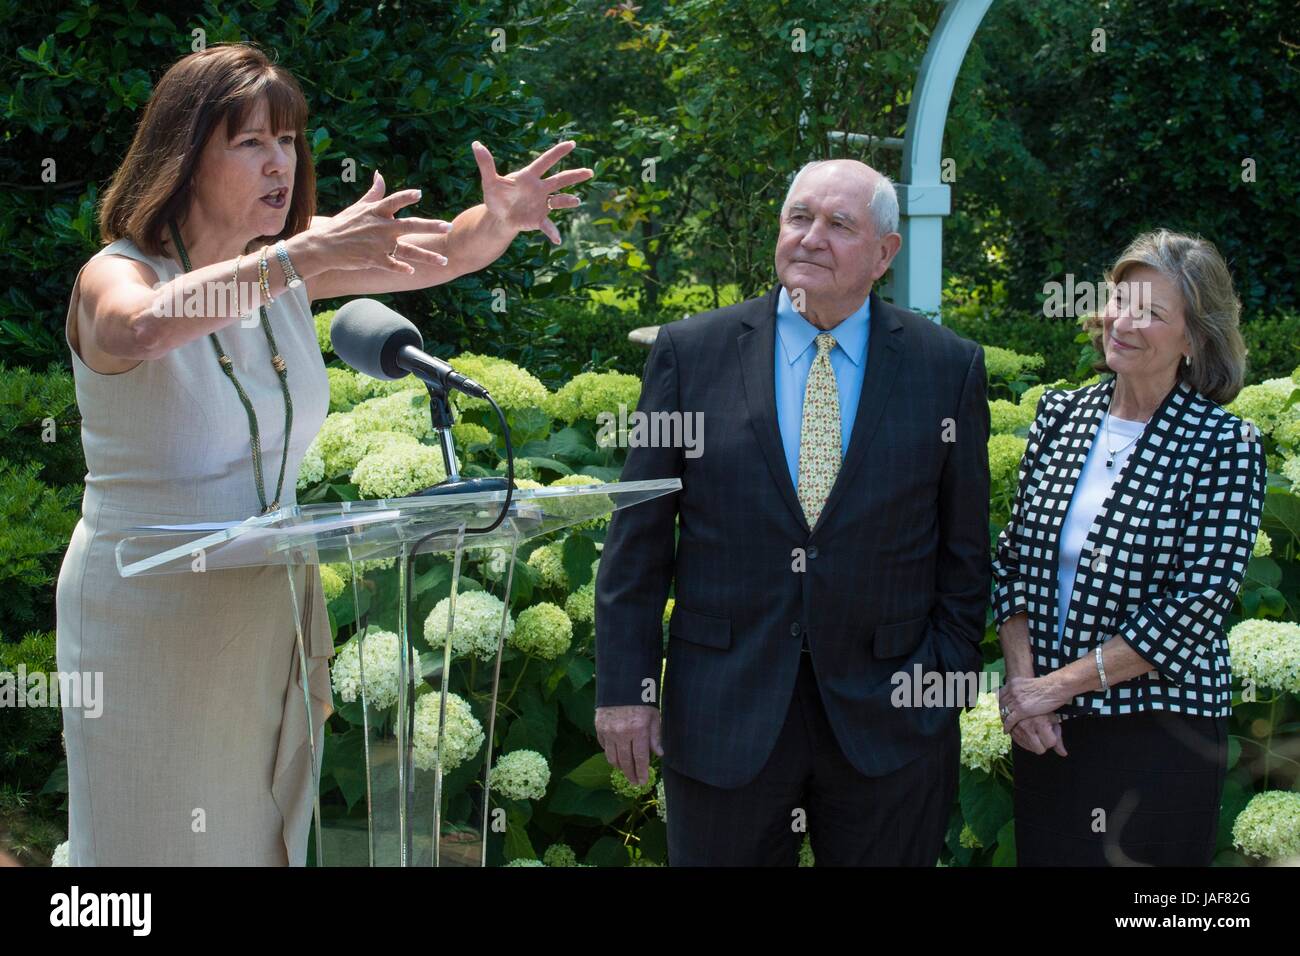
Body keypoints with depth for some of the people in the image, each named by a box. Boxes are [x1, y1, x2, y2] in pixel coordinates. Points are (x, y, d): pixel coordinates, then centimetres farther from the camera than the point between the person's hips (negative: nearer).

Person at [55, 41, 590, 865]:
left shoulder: (288, 272, 5)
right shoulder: (117, 275, -14)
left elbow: (445, 257, 2)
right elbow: (138, 331, -38)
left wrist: (499, 217, -21)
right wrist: (302, 254, -44)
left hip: (273, 613, 6)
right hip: (149, 617, -6)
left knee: (267, 838, 14)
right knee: (159, 847, 1)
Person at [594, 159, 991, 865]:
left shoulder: (948, 368, 1)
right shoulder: (689, 352, 0)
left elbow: (964, 549, 5)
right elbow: (638, 538, 1)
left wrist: (946, 683, 0)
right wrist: (625, 685, -2)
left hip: (889, 720, 0)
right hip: (722, 714, 0)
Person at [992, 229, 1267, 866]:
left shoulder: (1225, 447, -10)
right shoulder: (1060, 414, 5)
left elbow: (1196, 608, -15)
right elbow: (1016, 557, 7)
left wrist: (1060, 683, -14)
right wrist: (1021, 678, -7)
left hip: (1158, 736, -4)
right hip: (1041, 724, 4)